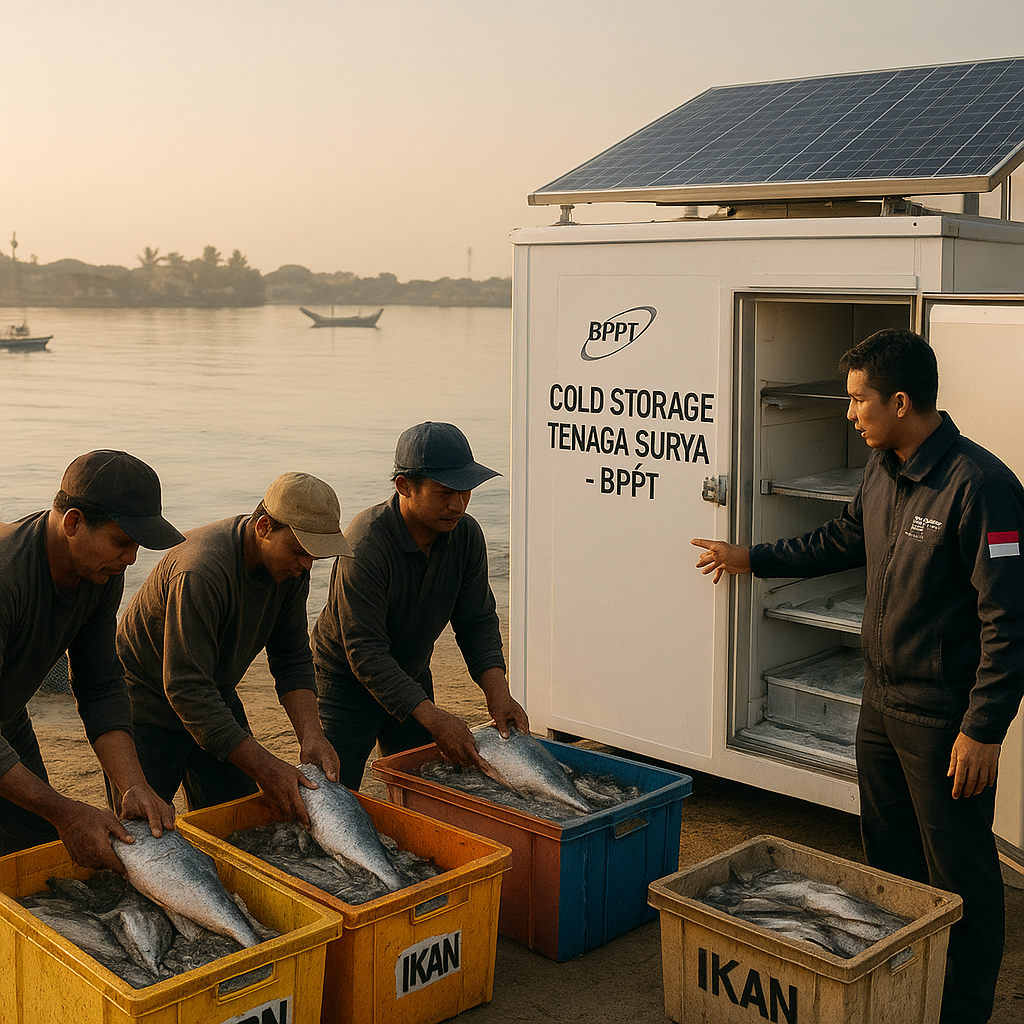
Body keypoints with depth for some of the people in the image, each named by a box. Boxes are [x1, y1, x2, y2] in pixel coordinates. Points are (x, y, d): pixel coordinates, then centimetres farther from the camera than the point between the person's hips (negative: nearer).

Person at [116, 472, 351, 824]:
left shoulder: (290, 565, -10)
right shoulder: (200, 572, -35)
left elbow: (292, 659, -2)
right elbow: (185, 689, -34)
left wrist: (310, 733, -19)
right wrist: (265, 769, -34)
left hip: (215, 700, 7)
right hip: (146, 703, -7)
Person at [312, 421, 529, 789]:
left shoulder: (466, 535, -11)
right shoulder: (364, 546, -31)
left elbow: (478, 621, -4)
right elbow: (365, 652, -31)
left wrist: (497, 691, -21)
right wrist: (433, 718, -37)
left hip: (412, 680, 6)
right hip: (346, 684, -6)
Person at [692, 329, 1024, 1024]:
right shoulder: (884, 472, 5)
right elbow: (843, 541, 24)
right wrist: (751, 559, 29)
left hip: (946, 721, -9)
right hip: (882, 704, 9)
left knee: (959, 878, 4)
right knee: (888, 862, 21)